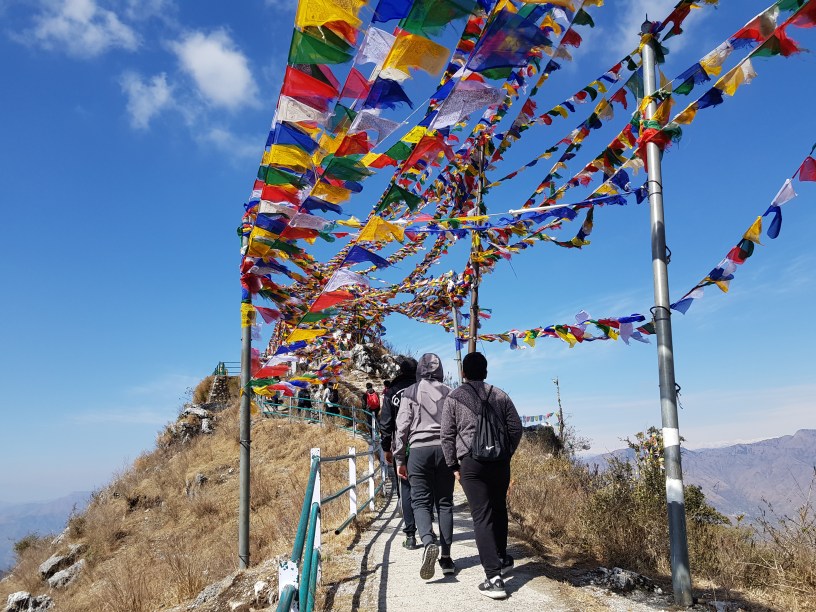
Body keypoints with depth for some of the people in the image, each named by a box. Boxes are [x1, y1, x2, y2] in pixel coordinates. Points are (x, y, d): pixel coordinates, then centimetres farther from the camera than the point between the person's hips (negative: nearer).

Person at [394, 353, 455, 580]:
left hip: (419, 449, -2)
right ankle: (446, 557, 8)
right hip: (445, 449, 2)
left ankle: (428, 542, -25)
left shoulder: (411, 392, 3)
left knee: (421, 501, 1)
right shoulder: (449, 393, 8)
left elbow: (402, 427, 0)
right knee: (445, 503, 8)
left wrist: (400, 459, 6)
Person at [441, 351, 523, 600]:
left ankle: (494, 577, -9)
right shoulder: (500, 395, 10)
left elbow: (447, 436, 2)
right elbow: (515, 427, 9)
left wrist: (453, 465, 9)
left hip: (471, 461, -3)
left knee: (482, 516, -3)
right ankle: (501, 558, 36)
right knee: (499, 509, 20)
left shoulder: (453, 398, 3)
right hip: (500, 459, 3)